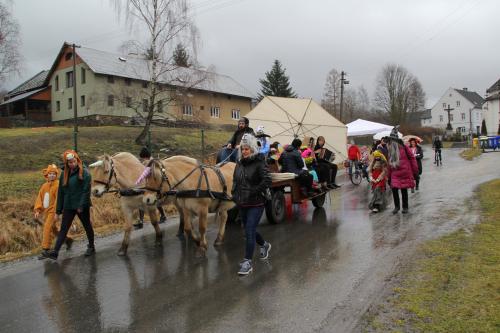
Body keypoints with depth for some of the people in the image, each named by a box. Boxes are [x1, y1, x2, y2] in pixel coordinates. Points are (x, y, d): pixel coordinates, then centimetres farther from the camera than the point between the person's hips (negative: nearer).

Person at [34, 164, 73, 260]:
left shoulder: (58, 185, -12)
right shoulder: (44, 186, 10)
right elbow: (39, 198, 8)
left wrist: (57, 212, -21)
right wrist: (37, 210, -2)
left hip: (53, 211, -8)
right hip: (46, 211, 8)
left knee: (47, 229, -13)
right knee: (53, 229, 18)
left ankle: (45, 250, -8)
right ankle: (68, 239, 35)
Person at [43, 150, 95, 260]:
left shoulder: (84, 173, -10)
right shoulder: (64, 174, 7)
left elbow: (86, 191, -15)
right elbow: (60, 192, 10)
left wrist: (81, 206, -20)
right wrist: (59, 209, 8)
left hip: (82, 206, -4)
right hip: (68, 206, 5)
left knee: (87, 226, 11)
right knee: (63, 229, 0)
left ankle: (91, 247, 27)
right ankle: (55, 251, -2)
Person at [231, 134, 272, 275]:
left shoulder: (259, 163, -11)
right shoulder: (239, 163, 9)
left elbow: (267, 181, -20)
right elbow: (235, 180, 21)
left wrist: (254, 192, -21)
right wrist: (234, 194, 8)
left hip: (256, 204, -7)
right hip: (242, 204, 7)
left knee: (249, 231, -9)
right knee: (249, 230, 19)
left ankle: (247, 262, 0)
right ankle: (264, 245, 46)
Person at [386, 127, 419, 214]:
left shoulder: (403, 147, -6)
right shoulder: (389, 149, 7)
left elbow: (411, 157, -2)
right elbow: (389, 163, 12)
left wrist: (415, 169, -3)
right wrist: (389, 176, 13)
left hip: (405, 173, -3)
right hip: (395, 174, 3)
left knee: (404, 190, 4)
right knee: (394, 189, -7)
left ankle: (405, 207, 20)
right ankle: (397, 206, 11)